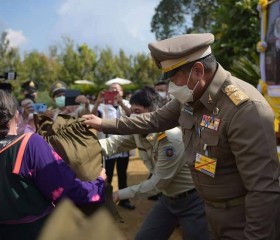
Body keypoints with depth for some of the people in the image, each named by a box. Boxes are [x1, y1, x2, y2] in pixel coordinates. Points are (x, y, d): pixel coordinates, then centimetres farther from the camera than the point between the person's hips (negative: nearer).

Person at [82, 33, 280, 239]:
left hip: (245, 217, -8)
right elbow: (155, 120, 12)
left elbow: (263, 188, -29)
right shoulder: (192, 96, -3)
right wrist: (104, 124, 13)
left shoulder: (245, 108, -30)